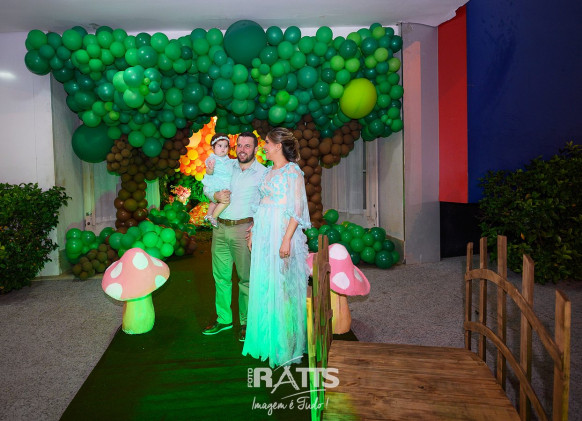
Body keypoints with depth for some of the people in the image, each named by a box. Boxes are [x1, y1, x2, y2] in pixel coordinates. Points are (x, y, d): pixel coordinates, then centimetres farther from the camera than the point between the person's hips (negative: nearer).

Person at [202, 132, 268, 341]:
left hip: (244, 228, -4)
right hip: (220, 228, 4)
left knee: (246, 277, -1)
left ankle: (246, 322, 13)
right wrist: (216, 195, -6)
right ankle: (223, 319, 25)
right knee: (221, 276, 10)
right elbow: (207, 188, 16)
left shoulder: (263, 173, 0)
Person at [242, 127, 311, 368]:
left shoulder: (292, 172, -8)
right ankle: (266, 338, 24)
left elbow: (296, 210, -15)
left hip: (281, 233, -8)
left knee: (281, 285, -2)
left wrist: (286, 239, -21)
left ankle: (284, 344, 11)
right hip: (263, 234, 8)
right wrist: (254, 232, 16)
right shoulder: (270, 171, 16)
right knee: (263, 284, 11)